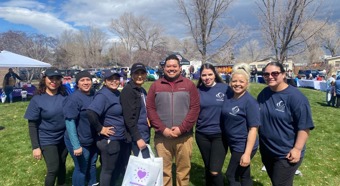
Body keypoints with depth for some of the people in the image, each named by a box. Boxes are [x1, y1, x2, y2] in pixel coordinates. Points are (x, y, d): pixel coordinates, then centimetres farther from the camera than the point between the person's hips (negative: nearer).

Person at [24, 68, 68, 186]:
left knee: (62, 166, 15)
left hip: (64, 138, 3)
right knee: (53, 169, -4)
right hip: (47, 140, -3)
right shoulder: (37, 99, -11)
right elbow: (32, 125, -10)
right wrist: (35, 146, -12)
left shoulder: (65, 96, -3)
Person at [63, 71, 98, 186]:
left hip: (93, 140, 7)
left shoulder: (94, 95, 2)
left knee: (92, 165, 22)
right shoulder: (74, 98, -20)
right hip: (80, 142, -7)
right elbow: (69, 122, -22)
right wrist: (76, 145, -25)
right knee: (81, 169, 7)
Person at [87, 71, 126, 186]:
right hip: (109, 139, -9)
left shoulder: (118, 94, 8)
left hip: (120, 138, 9)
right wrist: (100, 129, -22)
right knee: (108, 170, 7)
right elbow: (91, 112, -33)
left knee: (117, 168, 21)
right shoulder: (102, 95, -18)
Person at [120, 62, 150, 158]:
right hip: (137, 135, -8)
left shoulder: (142, 90, 14)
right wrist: (138, 138, -19)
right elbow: (129, 118, -17)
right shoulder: (128, 90, -11)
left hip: (145, 134, 8)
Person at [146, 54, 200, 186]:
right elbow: (150, 109, 2)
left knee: (184, 169, 9)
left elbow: (195, 108, -1)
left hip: (184, 136, 0)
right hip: (162, 136, 1)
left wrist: (181, 128, -11)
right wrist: (162, 129, -9)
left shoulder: (189, 85, 5)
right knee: (164, 170, 9)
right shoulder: (155, 86, 7)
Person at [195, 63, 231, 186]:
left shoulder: (225, 88, -6)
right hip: (202, 135, 3)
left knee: (215, 171, -7)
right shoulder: (197, 91, 0)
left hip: (220, 134, -3)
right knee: (208, 168, 17)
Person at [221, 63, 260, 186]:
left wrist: (247, 153, -24)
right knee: (244, 176, 20)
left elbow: (253, 129, -22)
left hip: (244, 147, -6)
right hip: (233, 144, 6)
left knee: (232, 176, 4)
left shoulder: (250, 102, -20)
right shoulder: (229, 97, 0)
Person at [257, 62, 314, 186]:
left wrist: (297, 149, -20)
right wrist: (258, 142, 13)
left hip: (286, 154, -6)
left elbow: (304, 126, -17)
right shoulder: (263, 94, 1)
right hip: (266, 151, 6)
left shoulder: (295, 96, -18)